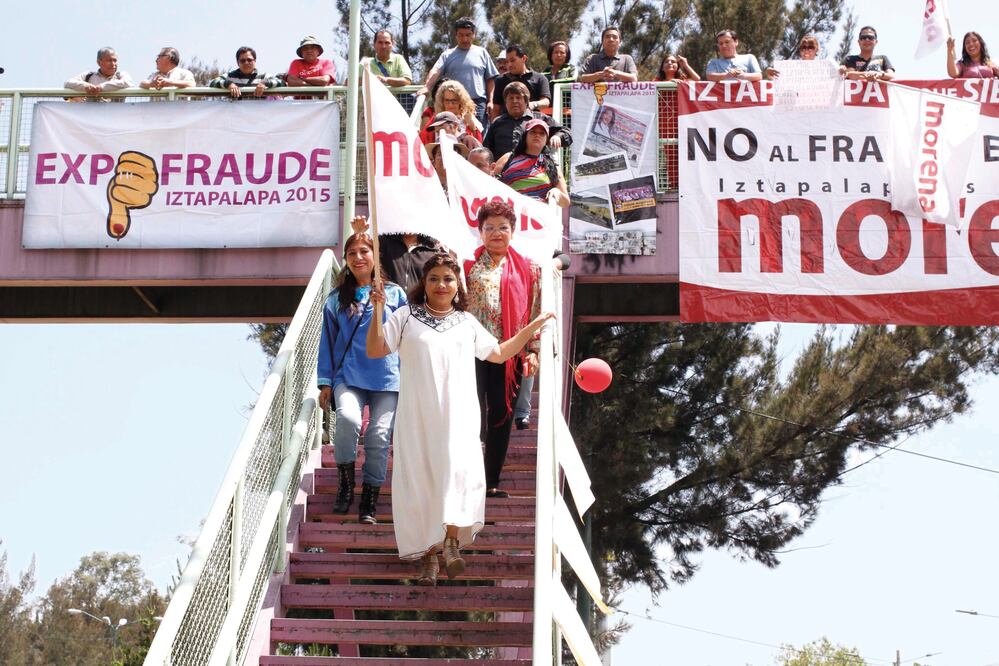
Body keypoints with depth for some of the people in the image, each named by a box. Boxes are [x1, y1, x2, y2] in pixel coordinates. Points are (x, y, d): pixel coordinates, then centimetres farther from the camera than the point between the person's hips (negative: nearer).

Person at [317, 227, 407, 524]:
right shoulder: (338, 299, 12)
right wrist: (325, 381, 6)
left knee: (379, 435, -11)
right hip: (348, 375, 0)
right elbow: (328, 341, 13)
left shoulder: (394, 294, 11)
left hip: (387, 377, 0)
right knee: (348, 417, -28)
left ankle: (370, 500, 3)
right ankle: (346, 481, -7)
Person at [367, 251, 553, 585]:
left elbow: (499, 353, 27)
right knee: (422, 480, -2)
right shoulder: (407, 317, 7)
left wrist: (533, 327, 22)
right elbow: (375, 351, 0)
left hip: (457, 416, 1)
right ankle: (428, 554, 4)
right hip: (418, 417, -1)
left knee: (459, 473, -19)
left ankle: (452, 540, -17)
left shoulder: (467, 323, 17)